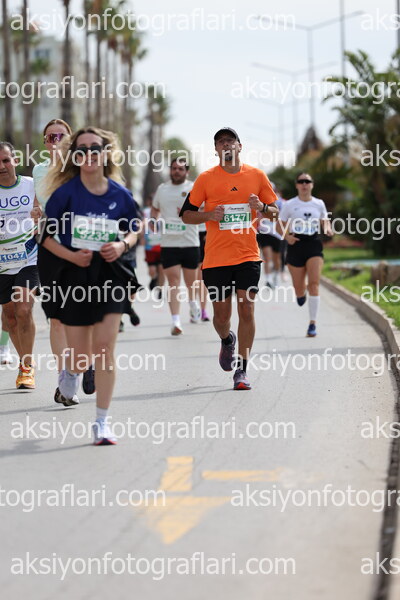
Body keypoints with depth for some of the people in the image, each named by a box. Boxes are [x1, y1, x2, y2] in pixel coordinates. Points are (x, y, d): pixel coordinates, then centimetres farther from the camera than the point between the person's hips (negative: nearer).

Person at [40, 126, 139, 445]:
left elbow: (135, 230, 14)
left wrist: (122, 245, -7)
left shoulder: (120, 194, 0)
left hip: (111, 276, 1)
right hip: (75, 276, -1)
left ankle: (102, 422, 2)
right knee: (81, 356, 6)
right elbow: (47, 236, 0)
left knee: (105, 349, -7)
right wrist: (70, 255, -16)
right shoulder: (65, 192, -6)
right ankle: (71, 371, 46)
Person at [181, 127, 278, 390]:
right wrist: (209, 215, -12)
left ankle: (241, 371, 0)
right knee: (221, 315, 4)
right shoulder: (206, 178, 3)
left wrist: (262, 207, -9)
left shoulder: (257, 176, 6)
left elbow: (275, 211, 14)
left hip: (248, 255, 0)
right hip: (216, 258, 0)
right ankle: (227, 341, 39)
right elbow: (186, 214, 6)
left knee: (247, 310, -7)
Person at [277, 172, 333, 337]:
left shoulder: (319, 204, 6)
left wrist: (327, 229, -5)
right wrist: (287, 236, -15)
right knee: (299, 289, 5)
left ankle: (312, 323, -12)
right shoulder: (289, 205, 1)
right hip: (296, 245, 0)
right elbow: (280, 225, 5)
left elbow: (324, 221, 18)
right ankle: (301, 292, 46)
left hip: (314, 244, 0)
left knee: (314, 283, -15)